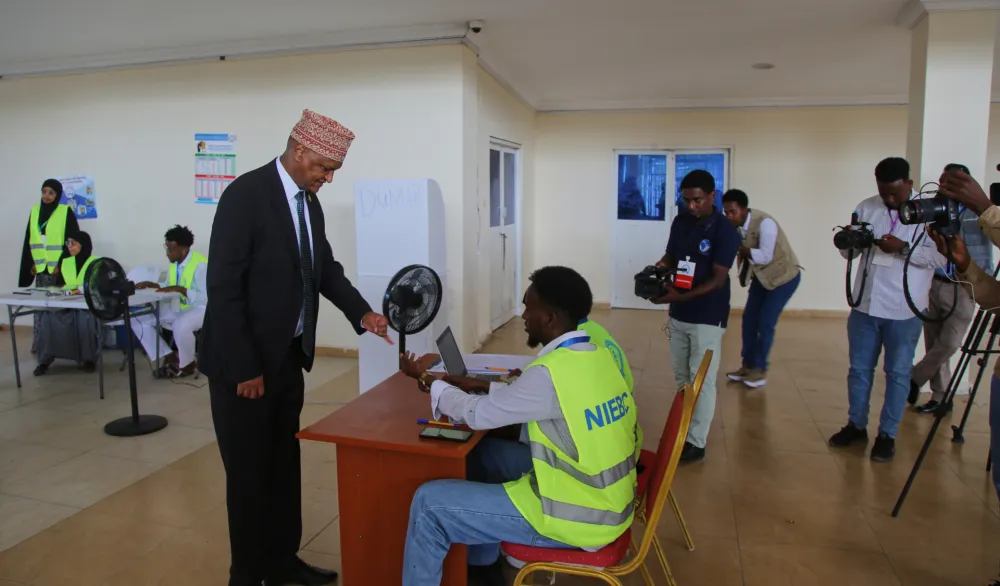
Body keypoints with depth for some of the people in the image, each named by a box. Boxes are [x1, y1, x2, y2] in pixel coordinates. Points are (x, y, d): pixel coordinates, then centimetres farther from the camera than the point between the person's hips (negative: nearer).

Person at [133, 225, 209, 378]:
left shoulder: (201, 264, -21)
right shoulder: (174, 263, 5)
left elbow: (205, 298, -26)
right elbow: (168, 287, 18)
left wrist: (179, 289, -31)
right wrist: (150, 284, 1)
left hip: (200, 309, -9)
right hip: (178, 309, 9)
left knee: (180, 326, -40)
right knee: (138, 320, -2)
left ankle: (187, 365, -12)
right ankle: (169, 357, -1)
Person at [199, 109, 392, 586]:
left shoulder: (310, 202, 6)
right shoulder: (246, 194, -19)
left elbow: (325, 268, 13)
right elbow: (223, 287, -21)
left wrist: (361, 312, -4)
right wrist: (243, 369, -20)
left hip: (287, 357, 8)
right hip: (244, 364, -8)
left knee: (285, 465, 18)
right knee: (249, 472, 7)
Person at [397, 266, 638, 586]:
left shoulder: (553, 372, -25)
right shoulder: (597, 358, 0)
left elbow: (477, 414, -13)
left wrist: (427, 379, 2)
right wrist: (480, 385, 14)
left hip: (580, 517, -9)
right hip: (609, 501, 9)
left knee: (429, 504, -7)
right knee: (484, 451, 20)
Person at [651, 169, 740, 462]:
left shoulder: (725, 231, -15)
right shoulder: (680, 222, 2)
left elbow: (717, 280, -19)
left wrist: (680, 296, -31)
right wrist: (658, 269, -11)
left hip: (708, 318, -6)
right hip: (678, 315, 6)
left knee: (702, 381, 0)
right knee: (681, 377, 16)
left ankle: (696, 442, 9)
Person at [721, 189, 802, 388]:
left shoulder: (764, 223, -30)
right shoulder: (736, 225, -9)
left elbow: (765, 256, -35)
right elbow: (744, 252, -9)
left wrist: (738, 248, -41)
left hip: (784, 276, -7)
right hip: (762, 276, 7)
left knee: (765, 322, -7)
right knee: (749, 319, 4)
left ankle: (760, 369, 8)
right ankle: (747, 365, 17)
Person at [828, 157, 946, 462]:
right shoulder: (866, 207, 5)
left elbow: (941, 257, -12)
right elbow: (849, 253, 7)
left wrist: (903, 247, -24)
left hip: (904, 309, -3)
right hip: (866, 304, 4)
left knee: (898, 373, 7)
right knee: (859, 368, 12)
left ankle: (887, 435, 19)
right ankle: (856, 425, 27)